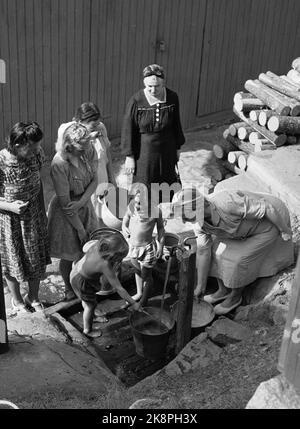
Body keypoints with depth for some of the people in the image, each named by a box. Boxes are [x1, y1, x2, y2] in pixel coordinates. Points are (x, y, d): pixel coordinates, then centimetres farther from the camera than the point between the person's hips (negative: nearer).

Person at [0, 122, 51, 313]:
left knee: (37, 259, 18)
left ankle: (33, 297, 42)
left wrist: (42, 211, 9)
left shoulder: (37, 154, -15)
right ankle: (17, 301, 41)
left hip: (34, 217, 5)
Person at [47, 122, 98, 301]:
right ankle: (69, 290, 38)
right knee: (68, 255, 13)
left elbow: (94, 181, -7)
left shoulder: (89, 151, -15)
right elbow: (65, 203, -25)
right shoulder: (59, 164, -31)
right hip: (66, 213, -5)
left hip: (84, 205, 5)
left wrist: (81, 202, -24)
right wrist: (80, 228, -18)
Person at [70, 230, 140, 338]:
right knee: (90, 305, 19)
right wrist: (133, 303, -22)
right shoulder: (105, 265, -39)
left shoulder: (97, 243, -24)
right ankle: (88, 329, 45)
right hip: (82, 282, -7)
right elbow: (118, 288, -30)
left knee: (87, 300, 32)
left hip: (77, 269, 7)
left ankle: (92, 317, 60)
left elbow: (85, 248, 1)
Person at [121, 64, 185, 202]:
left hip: (167, 151, 3)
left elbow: (176, 124, 7)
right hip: (144, 151, -3)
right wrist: (129, 156, -8)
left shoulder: (172, 98, -6)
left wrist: (177, 148, 13)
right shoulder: (136, 101, -16)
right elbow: (128, 129, -10)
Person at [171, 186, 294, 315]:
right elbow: (203, 252, -6)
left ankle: (235, 297, 12)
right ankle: (223, 290, 18)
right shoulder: (200, 221, -16)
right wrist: (201, 285, 1)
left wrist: (285, 230, -19)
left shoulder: (227, 204, -42)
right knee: (216, 250, -2)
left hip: (274, 220, -7)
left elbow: (269, 209, -34)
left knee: (239, 260, -14)